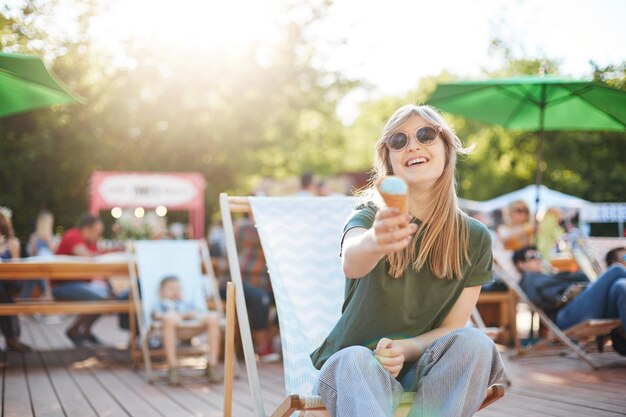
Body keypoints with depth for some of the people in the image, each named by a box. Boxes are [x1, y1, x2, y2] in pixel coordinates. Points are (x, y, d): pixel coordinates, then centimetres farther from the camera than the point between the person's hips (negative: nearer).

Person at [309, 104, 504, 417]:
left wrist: (406, 349, -20)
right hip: (355, 367, -2)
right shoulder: (370, 215, -6)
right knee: (355, 360, -36)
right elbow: (351, 263, -31)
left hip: (421, 366, 2)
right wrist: (375, 242, -56)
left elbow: (454, 327, 2)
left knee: (474, 343, -28)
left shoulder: (475, 239, 2)